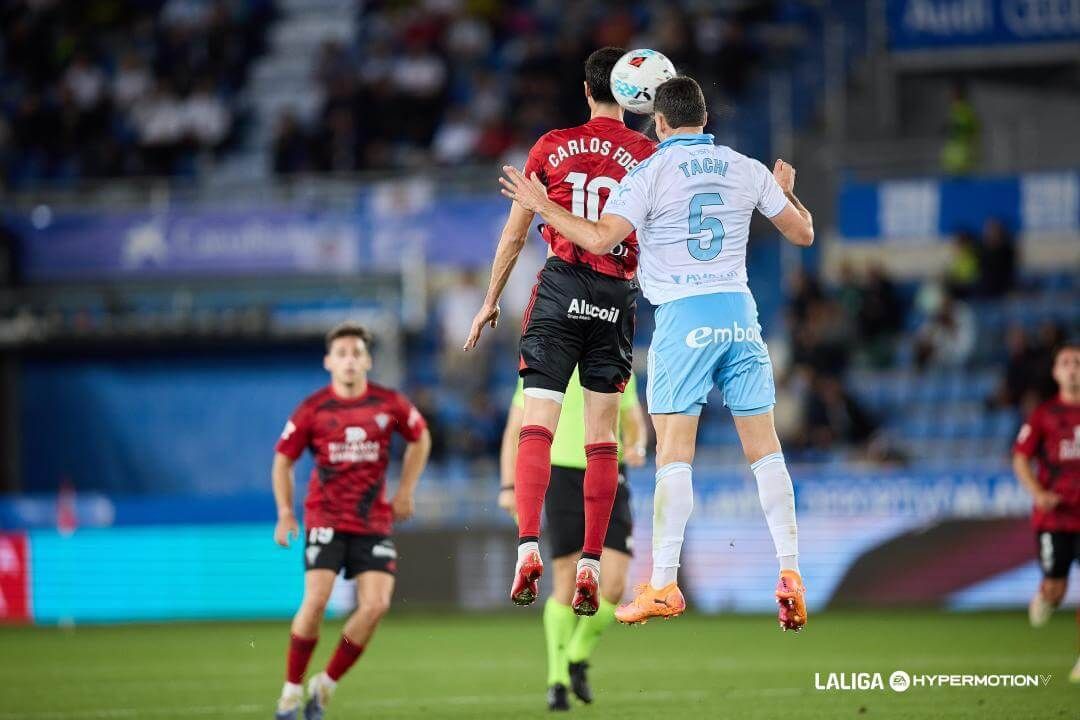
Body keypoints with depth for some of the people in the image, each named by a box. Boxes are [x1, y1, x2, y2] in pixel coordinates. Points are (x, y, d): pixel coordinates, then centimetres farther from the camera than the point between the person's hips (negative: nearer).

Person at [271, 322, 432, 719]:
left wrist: (405, 490, 12)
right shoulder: (313, 409, -4)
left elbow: (420, 438, 18)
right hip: (326, 519, -2)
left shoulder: (390, 404, 0)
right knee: (316, 600, -16)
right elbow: (283, 459, 6)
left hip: (373, 521, 2)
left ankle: (325, 687, 6)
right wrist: (285, 513, -3)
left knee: (376, 605, -10)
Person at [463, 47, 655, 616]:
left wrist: (491, 302, 17)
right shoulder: (647, 154, 3)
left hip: (560, 289, 0)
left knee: (537, 424, -4)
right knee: (602, 440, 5)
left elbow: (515, 233, 10)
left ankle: (528, 547, -22)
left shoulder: (552, 147, 6)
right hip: (618, 297, 0)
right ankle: (590, 565, 1)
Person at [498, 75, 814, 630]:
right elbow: (802, 232, 15)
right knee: (764, 446, 5)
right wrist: (787, 190, 36)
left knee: (673, 452, -4)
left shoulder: (650, 173, -5)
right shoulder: (747, 170, 9)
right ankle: (790, 575, -2)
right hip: (739, 312, 4)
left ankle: (663, 585, -8)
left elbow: (599, 238, -14)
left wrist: (543, 208, -1)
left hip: (683, 315, -4)